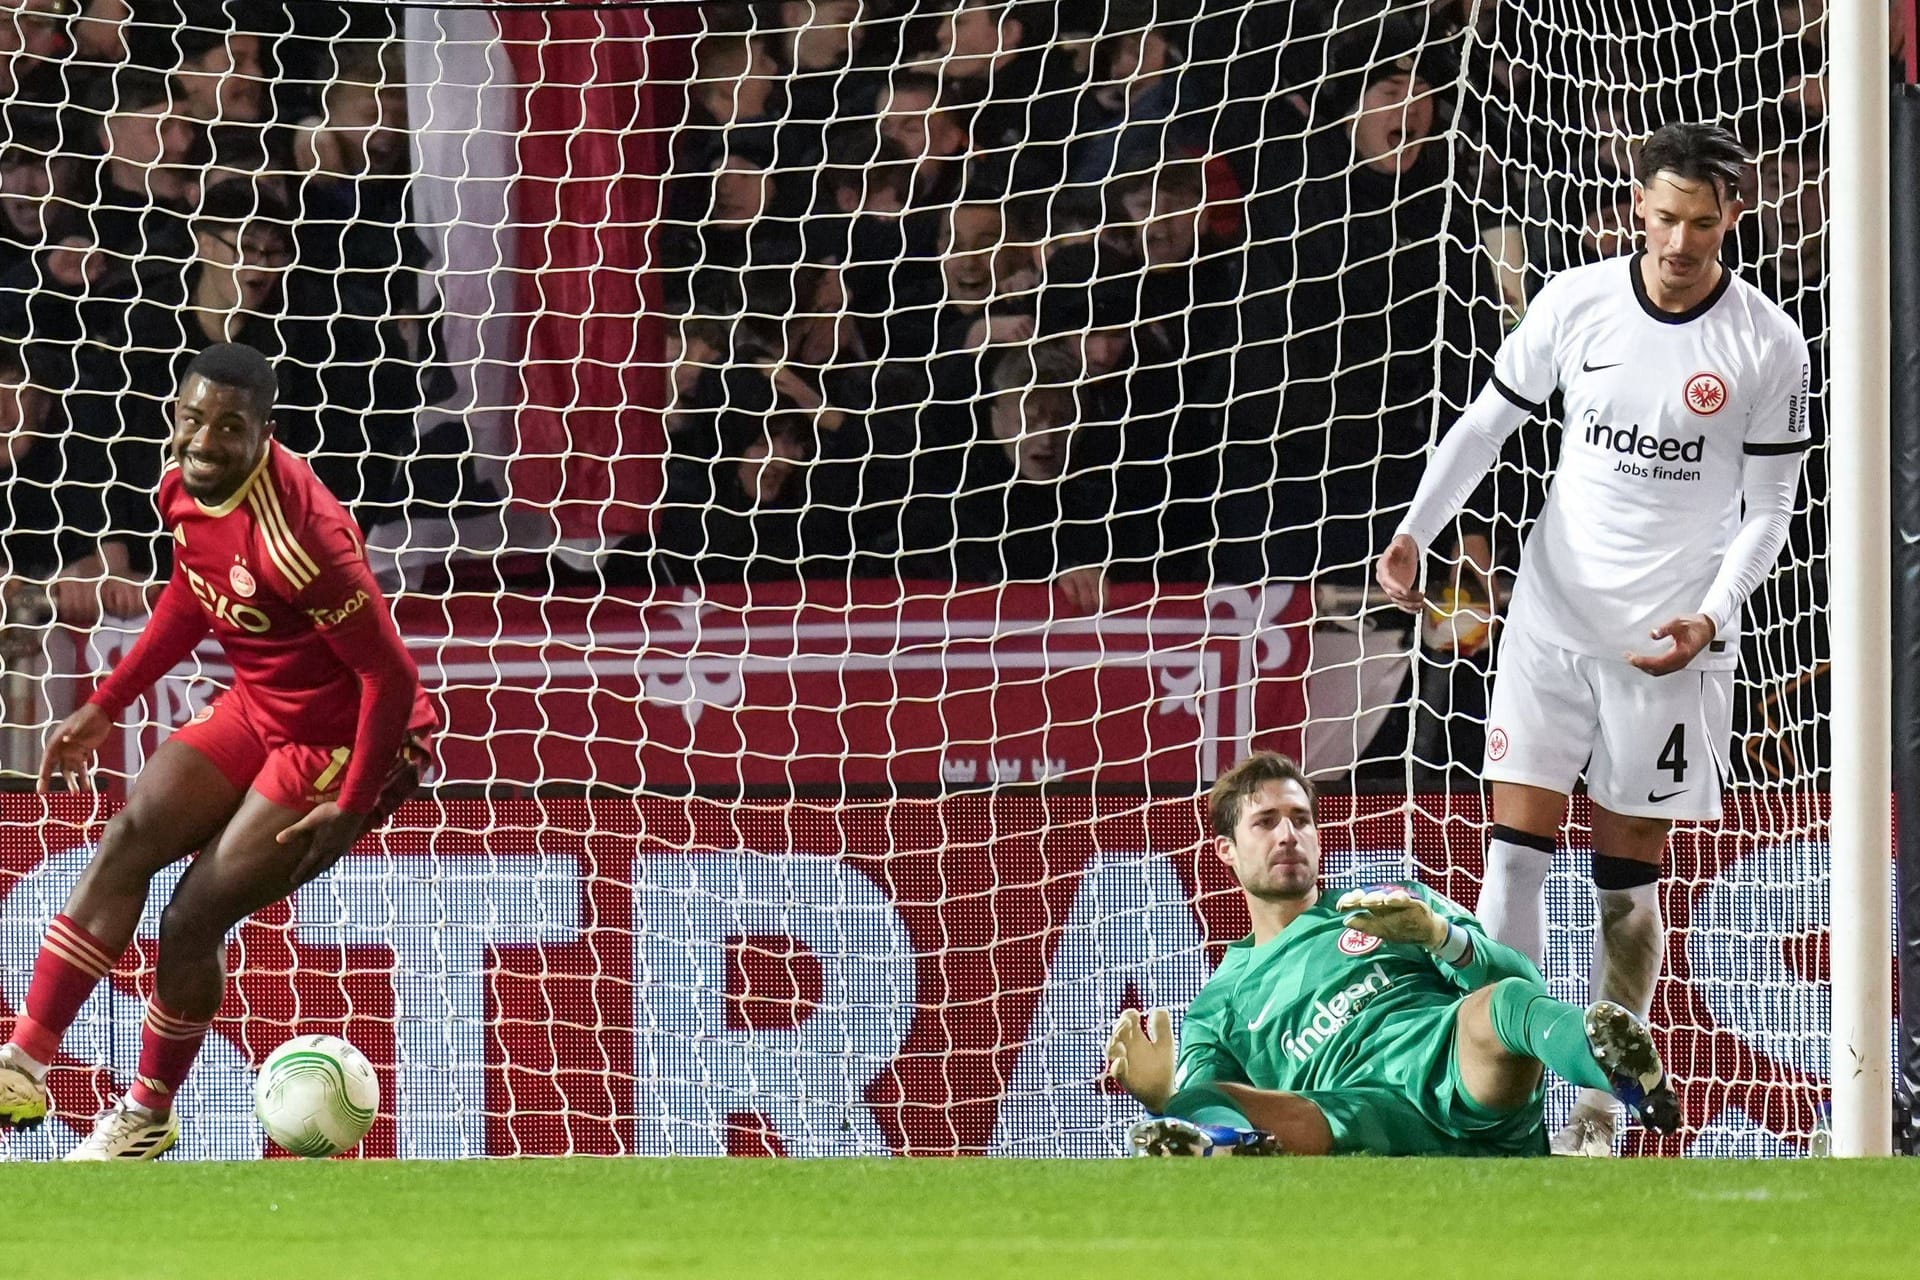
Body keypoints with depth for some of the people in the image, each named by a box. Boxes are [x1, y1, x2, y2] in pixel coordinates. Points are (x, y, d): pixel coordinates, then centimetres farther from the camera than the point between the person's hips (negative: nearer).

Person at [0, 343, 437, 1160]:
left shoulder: (292, 533, -32)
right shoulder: (185, 489, -5)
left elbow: (392, 675, -26)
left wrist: (353, 807, -19)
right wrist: (106, 706, 17)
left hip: (344, 744, -8)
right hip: (256, 709, 8)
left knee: (192, 920, -8)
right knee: (131, 835, -6)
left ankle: (149, 1115, 14)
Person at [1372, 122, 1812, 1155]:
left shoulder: (1767, 344, -6)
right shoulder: (1575, 303, -1)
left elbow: (1769, 508, 0)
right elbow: (1487, 420, 10)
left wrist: (1712, 615, -14)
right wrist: (1416, 531, -4)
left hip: (1671, 640, -2)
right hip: (1553, 614, 2)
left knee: (1628, 874, 3)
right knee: (1516, 850, -6)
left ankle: (1599, 1109, 14)